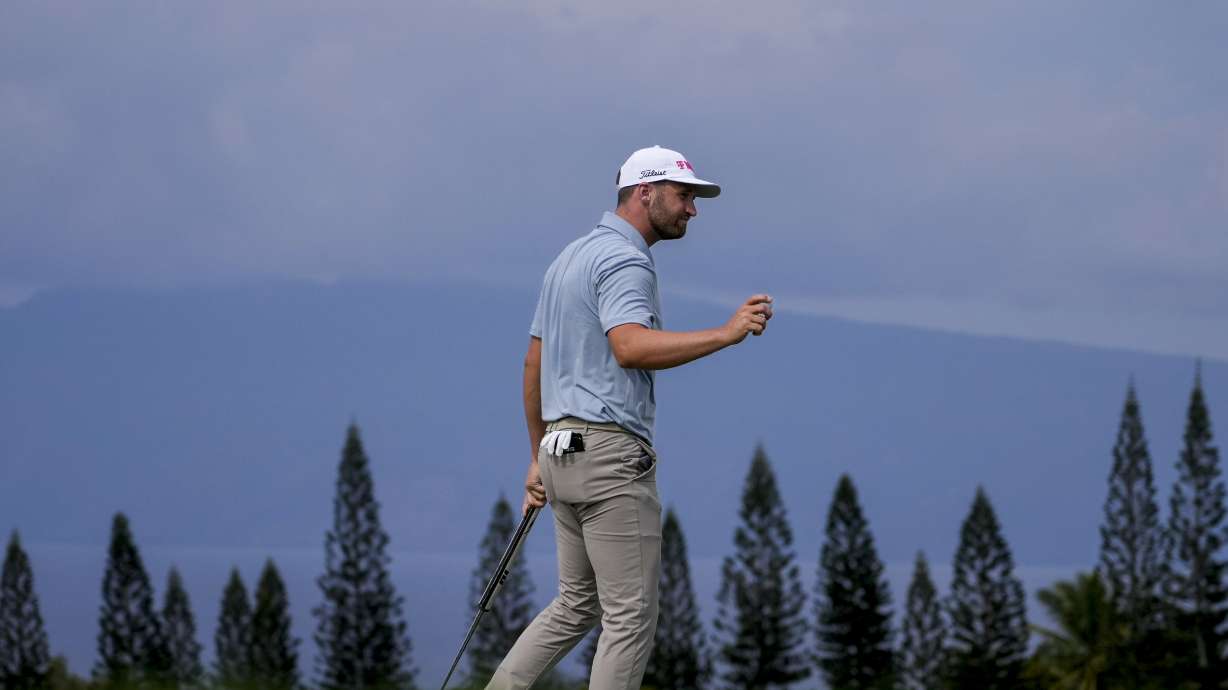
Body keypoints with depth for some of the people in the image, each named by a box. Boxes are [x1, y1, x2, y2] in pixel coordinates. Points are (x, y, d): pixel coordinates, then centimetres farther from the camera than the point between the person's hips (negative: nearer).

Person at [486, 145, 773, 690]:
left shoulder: (569, 258, 20)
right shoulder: (624, 259, -11)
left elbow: (534, 363, 22)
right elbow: (631, 347, -29)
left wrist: (539, 456, 26)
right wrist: (726, 334, -32)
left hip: (562, 451, 10)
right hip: (611, 454, -10)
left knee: (577, 605, 17)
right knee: (630, 614, -5)